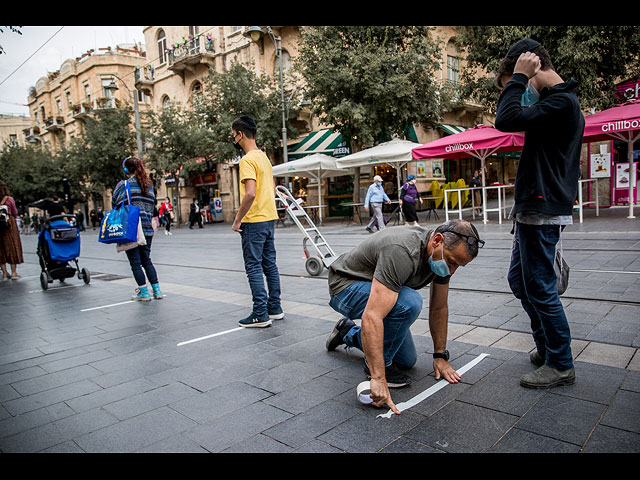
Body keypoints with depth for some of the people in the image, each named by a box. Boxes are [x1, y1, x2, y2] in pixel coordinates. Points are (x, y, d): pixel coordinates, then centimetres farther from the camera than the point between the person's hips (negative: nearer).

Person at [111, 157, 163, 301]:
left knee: (135, 262, 4)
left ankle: (144, 293, 7)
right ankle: (157, 290, 15)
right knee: (147, 260, 15)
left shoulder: (123, 185, -6)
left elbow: (115, 204, -1)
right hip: (147, 229, 5)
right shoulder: (149, 186, 9)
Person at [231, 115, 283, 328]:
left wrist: (237, 220, -17)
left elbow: (250, 193, -24)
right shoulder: (264, 157, 15)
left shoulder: (247, 160, -14)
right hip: (270, 218, 9)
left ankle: (260, 315, 2)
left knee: (254, 267, -3)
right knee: (270, 265, 13)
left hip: (254, 222, -9)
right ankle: (275, 308, 21)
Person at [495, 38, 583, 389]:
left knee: (540, 287, -4)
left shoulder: (561, 101, -12)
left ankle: (561, 365, 11)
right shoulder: (558, 103, 20)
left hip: (542, 212, -11)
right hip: (531, 210, 11)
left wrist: (518, 77, -14)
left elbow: (507, 120, -23)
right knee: (519, 281, 17)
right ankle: (546, 346, 31)